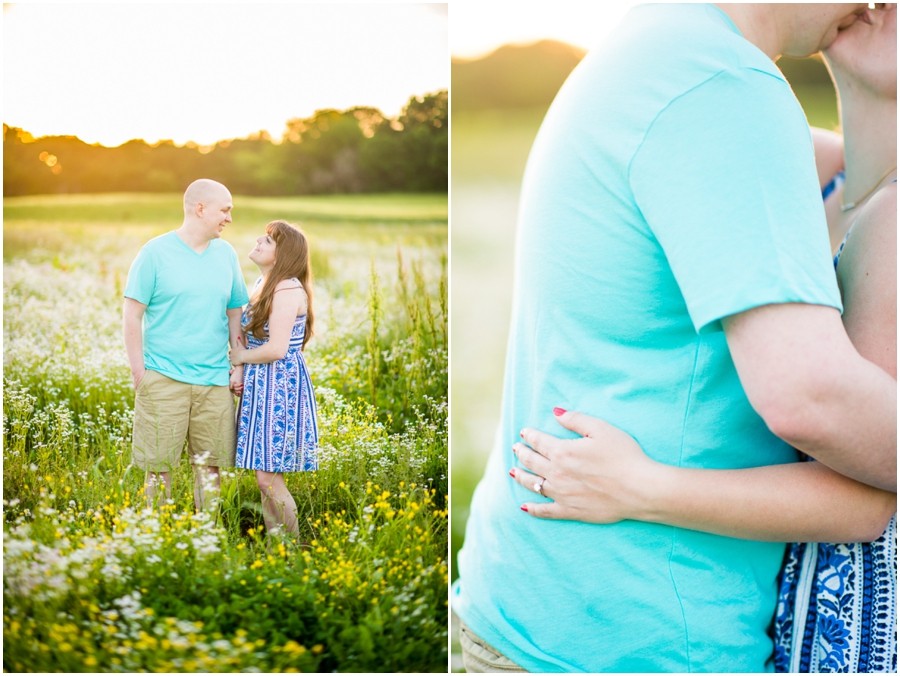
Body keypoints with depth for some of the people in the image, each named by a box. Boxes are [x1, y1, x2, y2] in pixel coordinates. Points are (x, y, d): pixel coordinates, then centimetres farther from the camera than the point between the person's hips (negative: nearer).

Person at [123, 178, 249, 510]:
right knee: (159, 466, 2)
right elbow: (132, 314, -3)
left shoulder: (226, 254, 9)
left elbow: (235, 314, 15)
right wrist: (139, 371, -8)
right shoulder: (155, 252, -4)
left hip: (215, 380, 4)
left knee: (210, 465, 7)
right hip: (164, 379, -4)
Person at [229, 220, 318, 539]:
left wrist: (240, 357, -4)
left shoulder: (288, 289, -16)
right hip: (259, 388, 9)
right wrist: (240, 369, -1)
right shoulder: (262, 284, 13)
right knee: (265, 479, 11)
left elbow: (276, 348, -23)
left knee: (269, 479, -7)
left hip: (281, 389, -9)